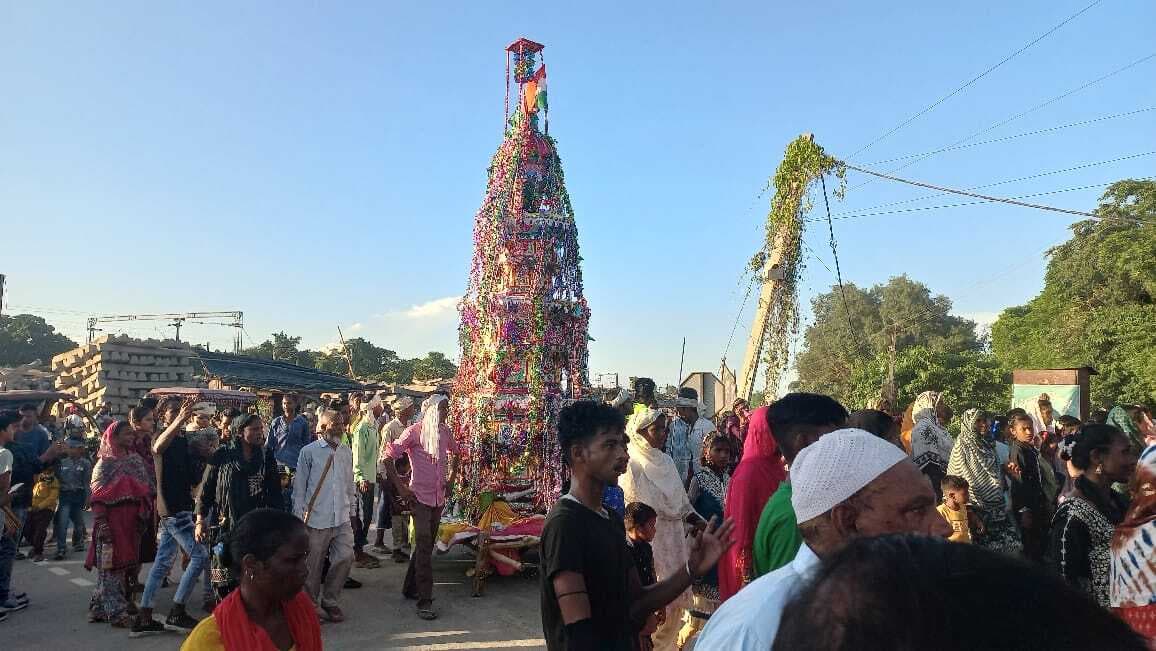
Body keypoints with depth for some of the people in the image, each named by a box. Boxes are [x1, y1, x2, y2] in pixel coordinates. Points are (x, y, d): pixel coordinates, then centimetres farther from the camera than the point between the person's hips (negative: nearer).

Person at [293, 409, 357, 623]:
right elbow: (299, 486, -2)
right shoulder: (309, 452, -5)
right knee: (314, 565, 6)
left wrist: (352, 511, 17)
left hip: (342, 519, 4)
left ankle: (329, 600, 18)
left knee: (346, 557, -2)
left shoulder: (346, 452, 10)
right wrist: (299, 516, -2)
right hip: (317, 519, -4)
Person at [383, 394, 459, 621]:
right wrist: (401, 487, -10)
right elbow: (388, 458, -10)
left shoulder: (445, 432, 6)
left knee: (426, 545, 15)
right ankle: (424, 601, -4)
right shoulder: (415, 431, -11)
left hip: (439, 497, 6)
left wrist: (451, 479, 16)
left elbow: (455, 453, 26)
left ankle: (411, 588, 31)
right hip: (420, 497, -6)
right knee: (424, 547, -9)